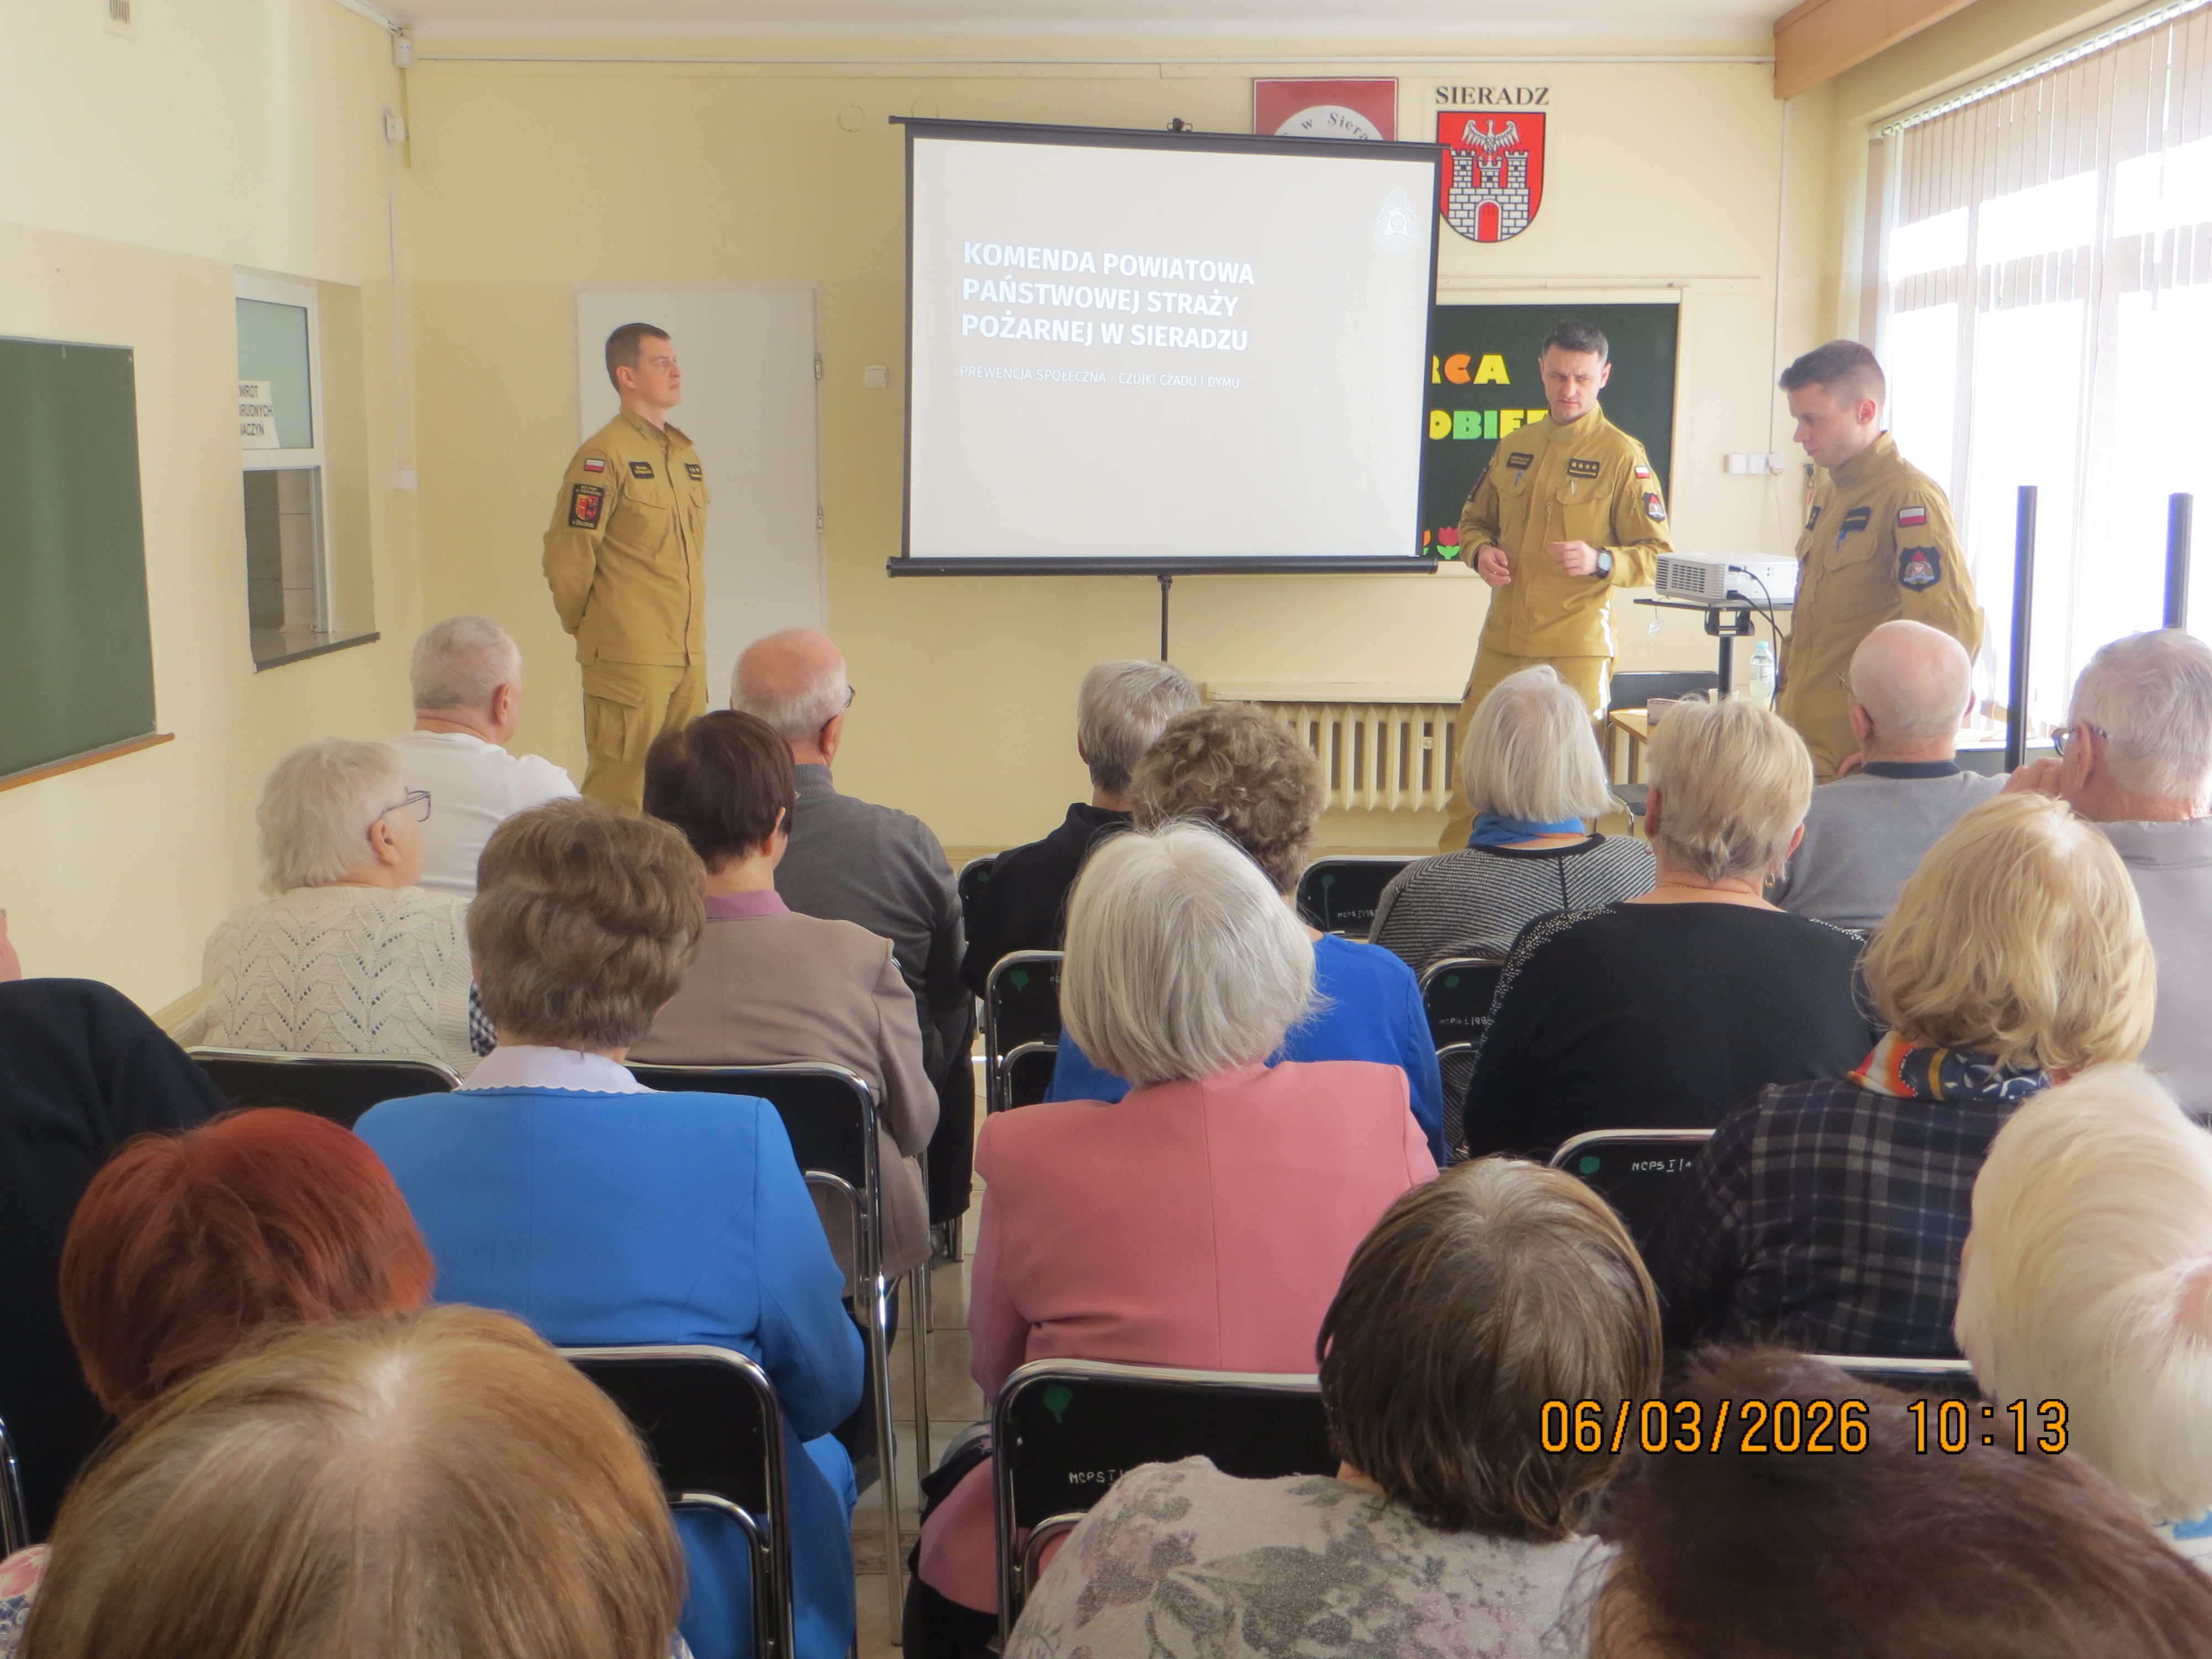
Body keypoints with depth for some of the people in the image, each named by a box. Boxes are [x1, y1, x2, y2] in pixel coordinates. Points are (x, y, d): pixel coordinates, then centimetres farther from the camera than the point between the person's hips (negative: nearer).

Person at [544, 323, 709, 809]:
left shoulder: (685, 454, 14)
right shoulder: (604, 455, -10)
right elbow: (567, 554, -11)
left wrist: (690, 632, 17)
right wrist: (585, 626, -1)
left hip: (690, 655, 7)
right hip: (629, 657, -7)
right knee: (621, 787, -1)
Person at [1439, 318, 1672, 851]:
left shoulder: (1623, 456, -3)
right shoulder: (1514, 447, 13)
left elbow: (1657, 557, -5)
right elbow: (1473, 519, 24)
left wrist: (1600, 562, -23)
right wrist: (1481, 551, 1)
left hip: (1576, 649, -5)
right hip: (1501, 642, 5)